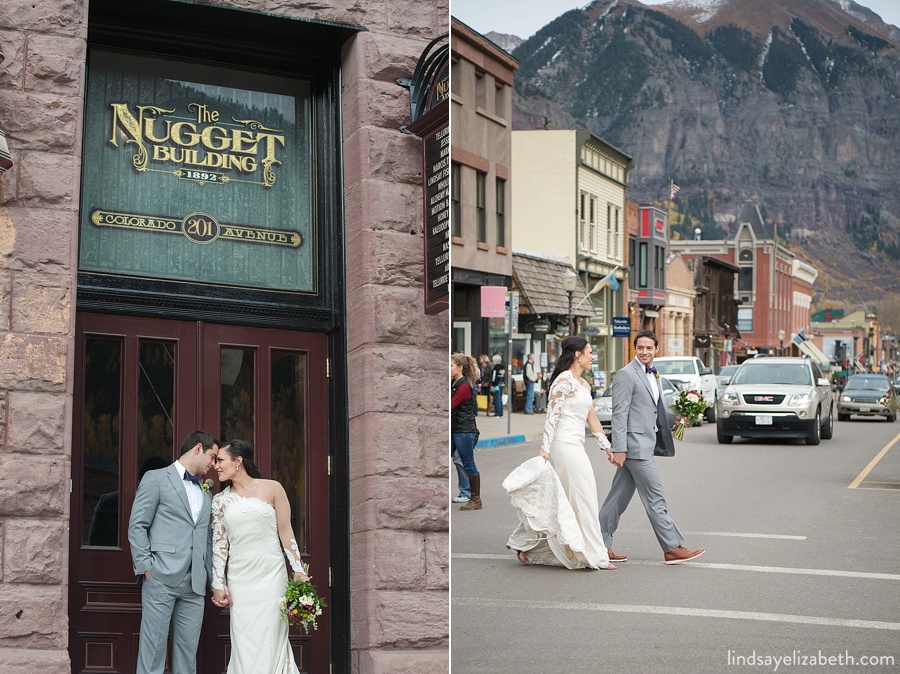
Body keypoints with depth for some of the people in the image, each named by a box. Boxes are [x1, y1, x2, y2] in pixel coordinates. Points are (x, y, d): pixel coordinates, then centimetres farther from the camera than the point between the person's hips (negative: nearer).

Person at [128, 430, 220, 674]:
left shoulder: (205, 492, 22)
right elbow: (137, 526, -3)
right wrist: (145, 567, -11)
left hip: (195, 583, 6)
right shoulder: (156, 478, 2)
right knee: (153, 648, -4)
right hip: (162, 578, -6)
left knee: (188, 651, 5)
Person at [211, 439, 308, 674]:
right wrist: (218, 584, 1)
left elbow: (285, 533, 2)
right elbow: (219, 544, 7)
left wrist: (299, 571, -1)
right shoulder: (220, 500, 8)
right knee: (244, 643, 0)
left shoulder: (272, 488, 0)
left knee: (269, 638, -3)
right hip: (238, 578, 2)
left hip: (270, 574, -2)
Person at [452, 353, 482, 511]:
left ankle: (475, 500, 11)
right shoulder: (453, 384, 13)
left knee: (469, 466, 0)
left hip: (464, 431, -9)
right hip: (453, 430, 9)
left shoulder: (464, 386, -15)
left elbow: (450, 406, -19)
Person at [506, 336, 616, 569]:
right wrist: (545, 448, -21)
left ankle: (526, 547, 17)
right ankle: (593, 556, -1)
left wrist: (607, 447, 20)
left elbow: (592, 419, 21)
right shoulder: (564, 381, -10)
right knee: (583, 499, -6)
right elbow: (552, 416, -15)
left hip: (576, 446, 9)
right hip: (565, 444, -9)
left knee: (558, 501, 10)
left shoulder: (583, 383, 18)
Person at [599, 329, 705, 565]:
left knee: (619, 497, 11)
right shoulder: (626, 375, -11)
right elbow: (619, 414, -15)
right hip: (635, 445, -9)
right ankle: (672, 548, 0)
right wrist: (619, 448, -20)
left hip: (645, 444, 9)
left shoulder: (652, 375, 18)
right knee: (655, 498, -5)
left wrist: (674, 419, 9)